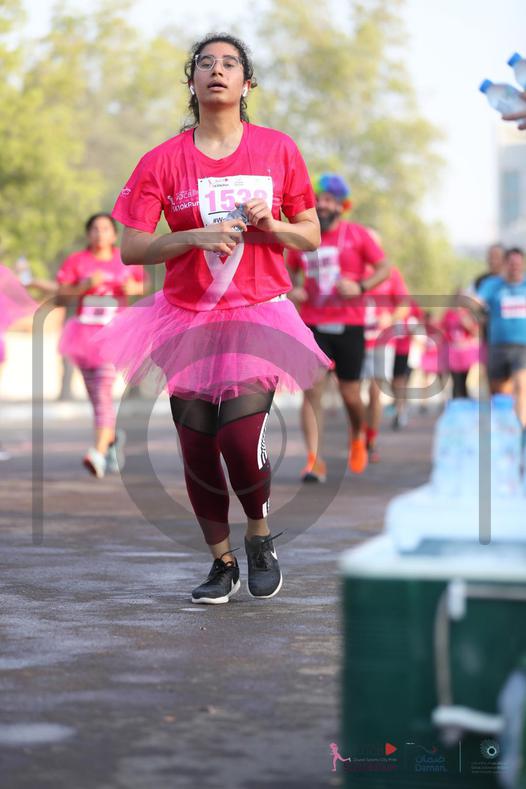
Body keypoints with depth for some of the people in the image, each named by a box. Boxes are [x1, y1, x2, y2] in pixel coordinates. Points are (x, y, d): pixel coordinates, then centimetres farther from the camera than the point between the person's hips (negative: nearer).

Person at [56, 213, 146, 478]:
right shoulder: (76, 262, 0)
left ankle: (99, 454, -28)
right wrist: (84, 286, -20)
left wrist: (132, 288, -5)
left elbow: (141, 285, 18)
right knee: (96, 396, 11)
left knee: (104, 390, -19)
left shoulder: (125, 260, 3)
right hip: (85, 332, 2)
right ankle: (113, 438, 39)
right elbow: (60, 298, -5)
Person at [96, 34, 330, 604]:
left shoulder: (278, 150, 1)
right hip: (188, 318, 1)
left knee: (240, 441, -16)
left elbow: (312, 236, 8)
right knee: (198, 451, 1)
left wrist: (269, 224, -12)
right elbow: (130, 248, -4)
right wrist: (194, 236, -18)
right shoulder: (164, 161, -1)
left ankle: (260, 535, 14)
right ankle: (222, 564, 22)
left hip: (257, 316, -1)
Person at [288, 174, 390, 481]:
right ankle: (315, 461, -11)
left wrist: (360, 287, -14)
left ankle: (359, 436, 38)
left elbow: (384, 268, 3)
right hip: (313, 326, 2)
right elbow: (290, 271, 21)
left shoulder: (357, 235, -1)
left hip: (349, 326, -2)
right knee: (312, 392, -10)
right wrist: (291, 291, 0)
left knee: (350, 395, 5)